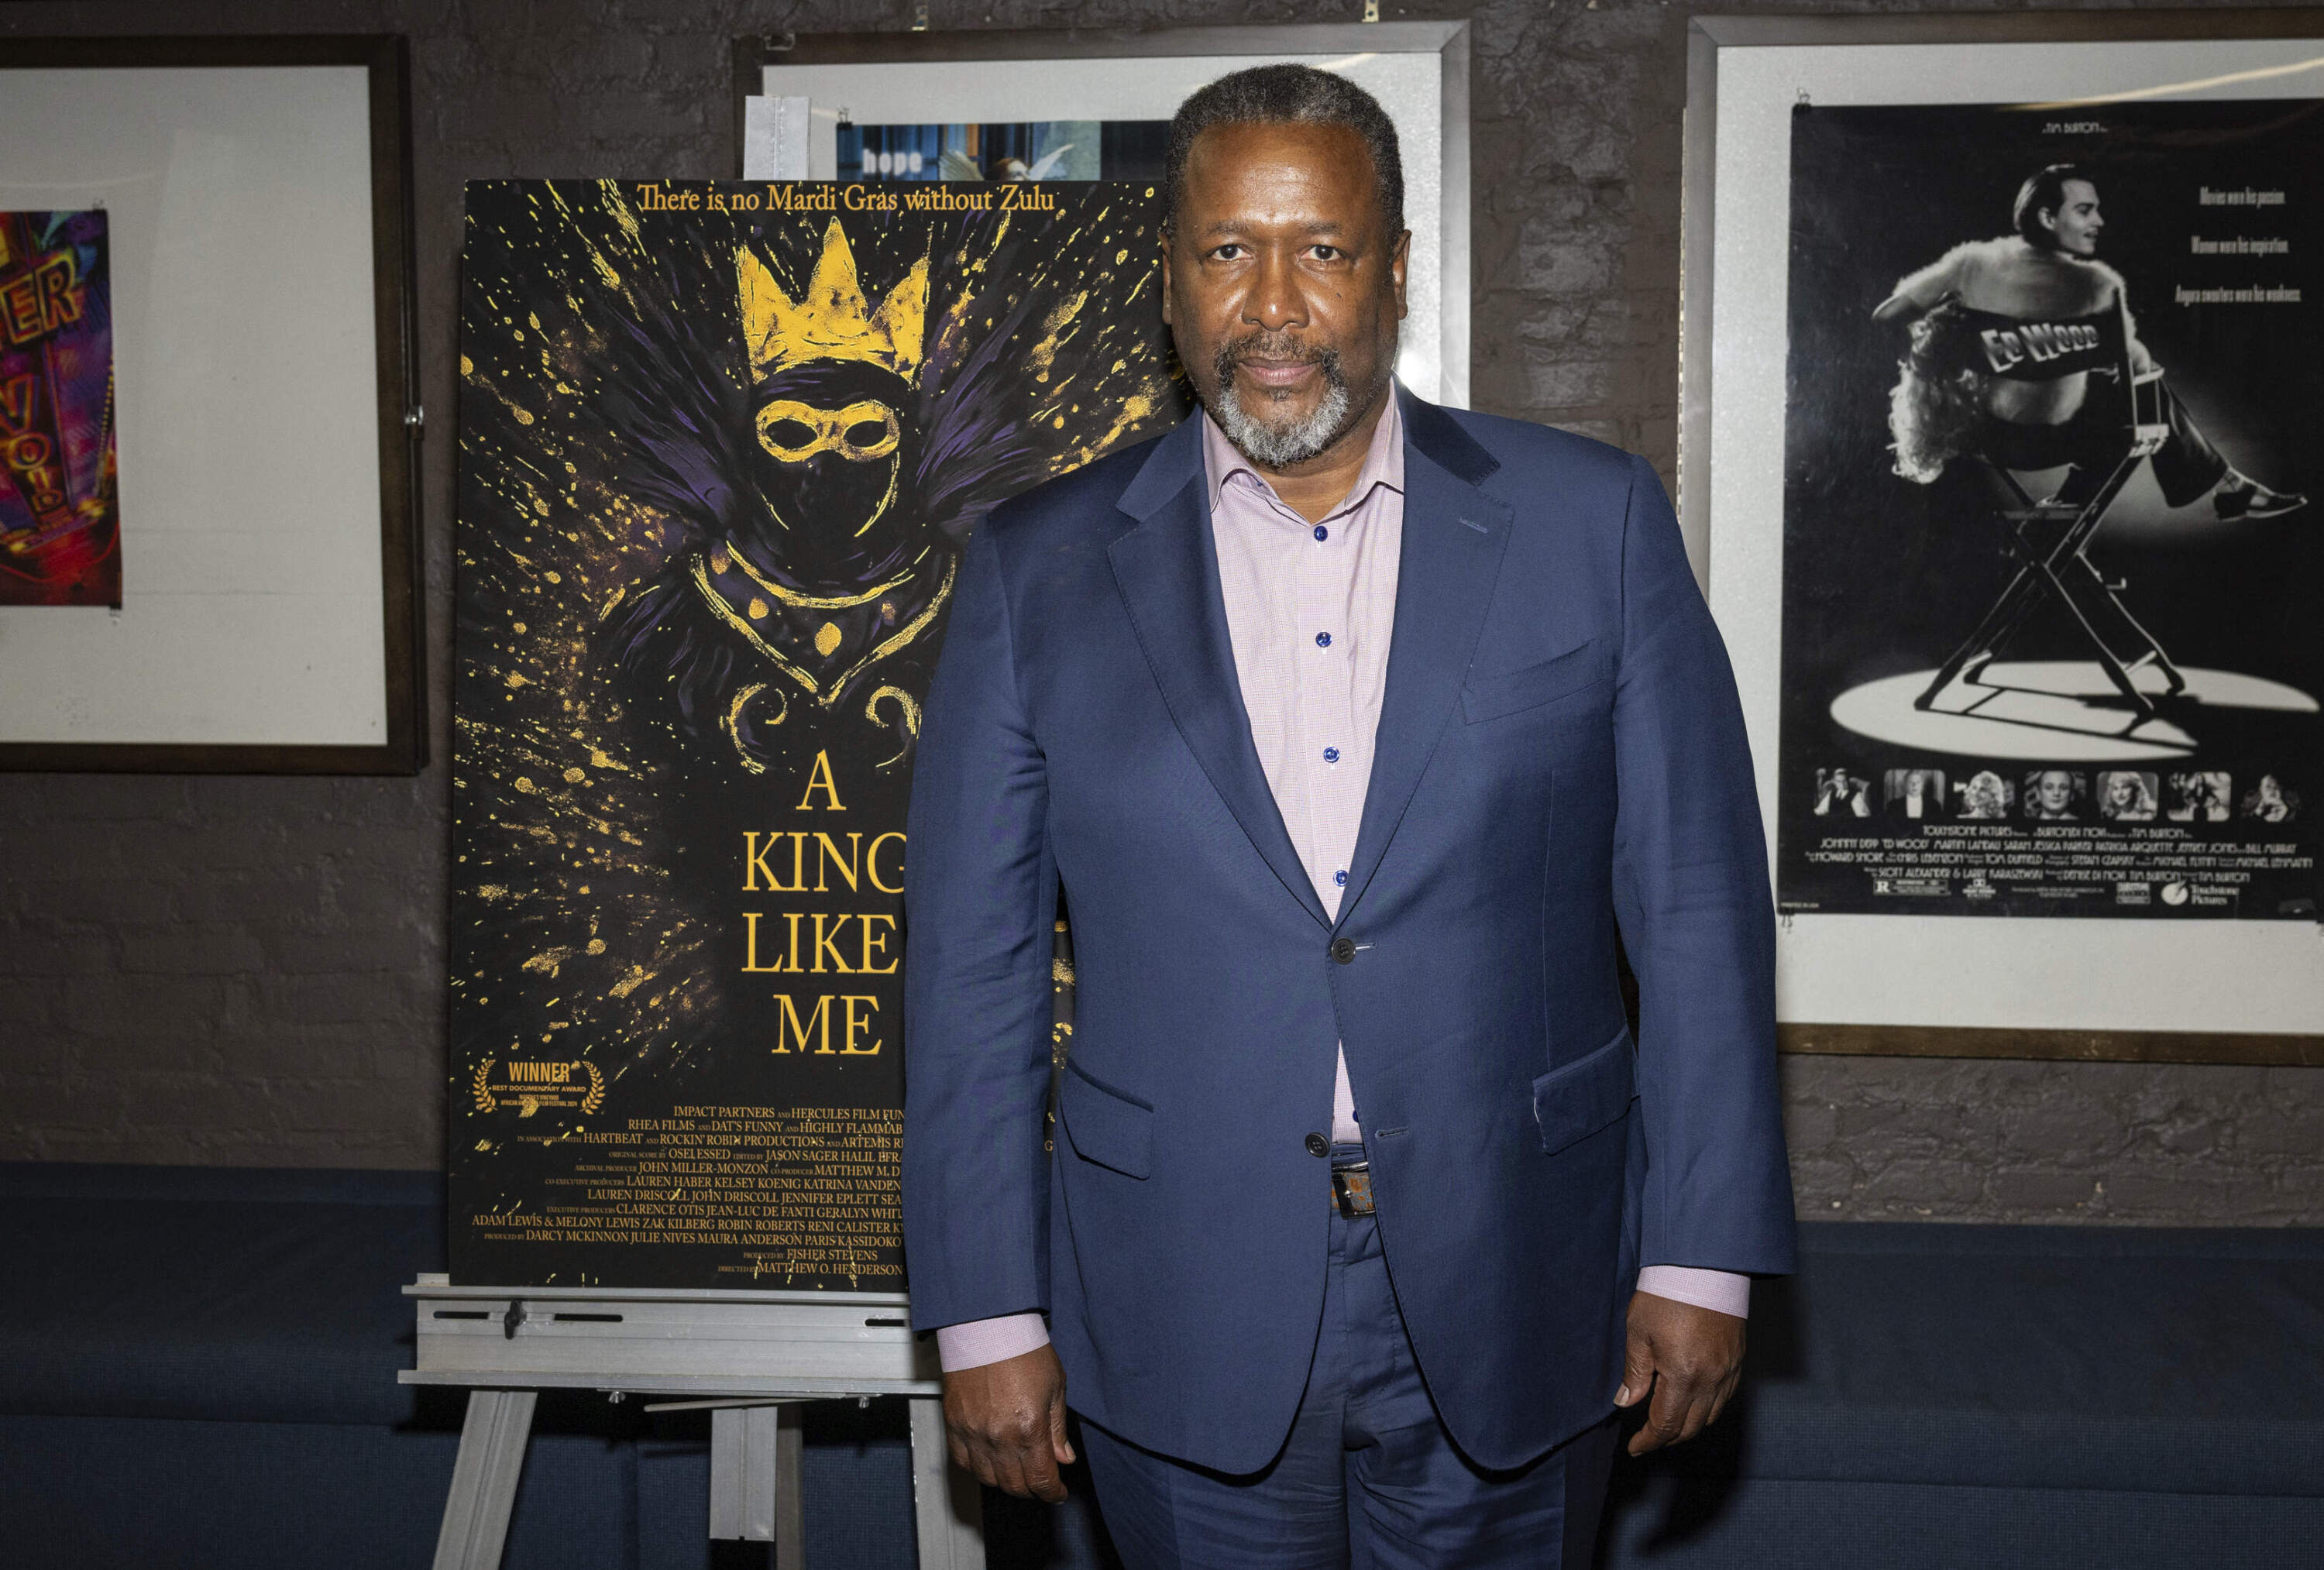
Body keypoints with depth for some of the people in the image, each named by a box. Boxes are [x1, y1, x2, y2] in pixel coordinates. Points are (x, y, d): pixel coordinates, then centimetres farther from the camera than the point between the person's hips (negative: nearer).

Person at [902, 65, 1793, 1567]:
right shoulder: (1041, 570, -1)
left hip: (1511, 1296, 0)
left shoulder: (1592, 520, -2)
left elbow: (1699, 911, -1)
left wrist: (1703, 1257, -3)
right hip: (1186, 1321, 0)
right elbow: (972, 968, 0)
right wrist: (987, 1315, -2)